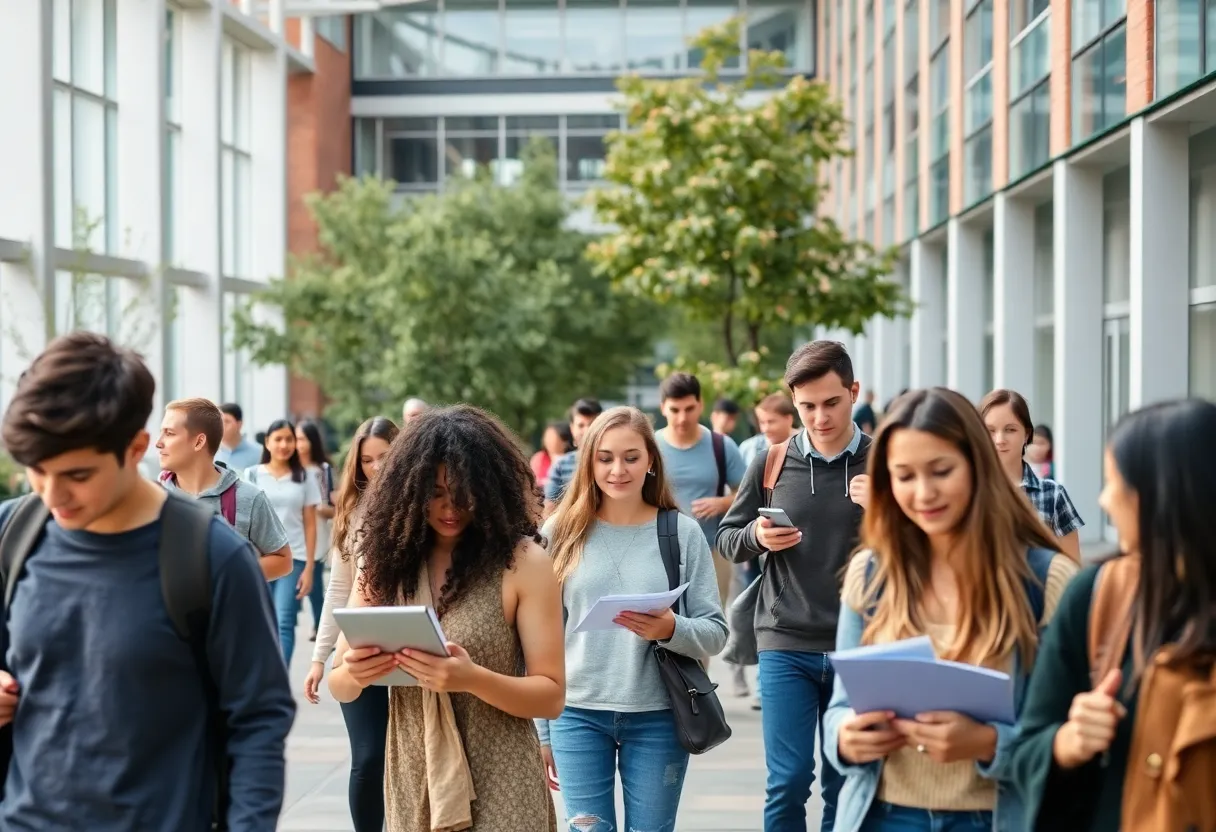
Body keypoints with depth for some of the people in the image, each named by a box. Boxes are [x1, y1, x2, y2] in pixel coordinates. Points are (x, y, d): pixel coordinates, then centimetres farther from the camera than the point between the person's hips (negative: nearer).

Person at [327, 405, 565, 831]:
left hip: (499, 788, -3)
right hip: (411, 782, 4)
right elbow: (339, 687, 4)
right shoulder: (387, 559, 0)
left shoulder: (523, 563, -10)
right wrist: (354, 675, -19)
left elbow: (551, 696, -9)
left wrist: (472, 679, -26)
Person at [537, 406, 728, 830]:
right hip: (577, 714, 0)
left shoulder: (683, 533, 0)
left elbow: (715, 632, 0)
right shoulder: (561, 532, 1)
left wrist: (672, 630, -21)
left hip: (659, 717, 0)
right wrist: (539, 731, 6)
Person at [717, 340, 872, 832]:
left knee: (846, 786, 8)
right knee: (788, 781, -3)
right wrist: (756, 537, -11)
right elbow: (727, 539, 11)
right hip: (785, 645, 0)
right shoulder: (773, 462, 3)